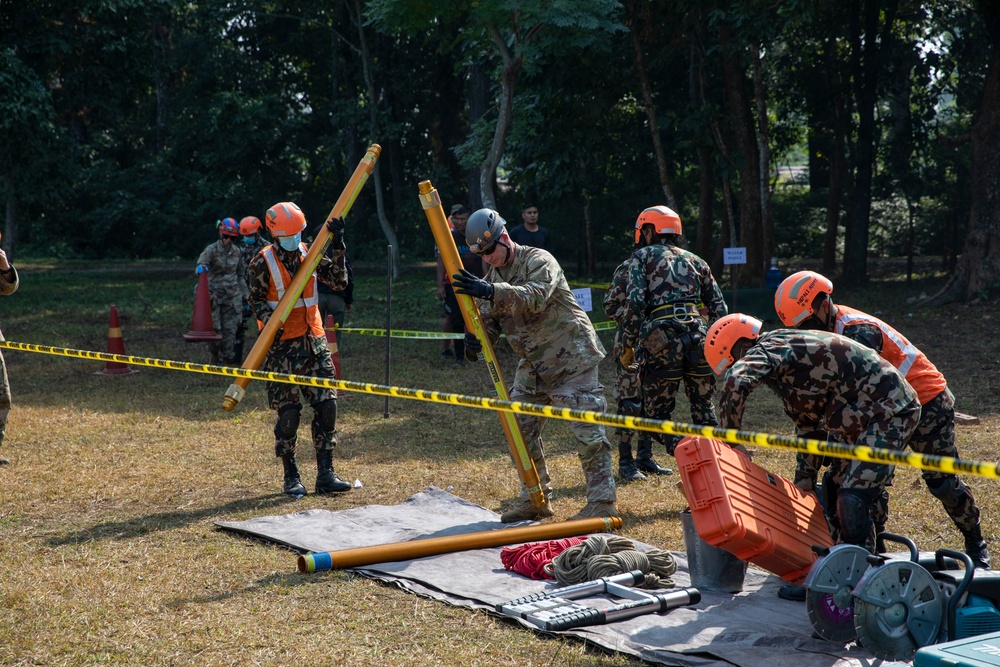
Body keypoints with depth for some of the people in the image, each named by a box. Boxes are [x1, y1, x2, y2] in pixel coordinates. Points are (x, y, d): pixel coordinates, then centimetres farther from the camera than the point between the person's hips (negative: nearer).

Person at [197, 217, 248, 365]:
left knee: (230, 328, -1)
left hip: (232, 295, 3)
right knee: (214, 327, -2)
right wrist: (200, 268, -49)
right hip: (214, 293, -3)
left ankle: (227, 357, 9)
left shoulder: (237, 252, 6)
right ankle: (215, 355, 18)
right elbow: (201, 263, -24)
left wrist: (245, 295, 15)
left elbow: (241, 275, 16)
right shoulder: (211, 250, -7)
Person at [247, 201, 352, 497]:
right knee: (288, 412, -2)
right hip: (283, 346, -4)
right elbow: (256, 300, -1)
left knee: (326, 405, -2)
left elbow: (339, 281, 1)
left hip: (315, 341, 4)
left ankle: (325, 474, 4)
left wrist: (337, 247, -7)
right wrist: (271, 321, -19)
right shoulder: (263, 262, -5)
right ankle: (291, 477, 12)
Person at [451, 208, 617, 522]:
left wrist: (491, 292, -44)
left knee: (587, 429, -9)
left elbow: (535, 297, -33)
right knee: (521, 429, 7)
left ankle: (603, 502, -3)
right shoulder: (492, 274, 10)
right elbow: (490, 317, 5)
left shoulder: (538, 260, -14)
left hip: (570, 357, -8)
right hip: (533, 363, 8)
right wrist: (476, 335, -18)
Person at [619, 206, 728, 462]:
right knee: (704, 411, 16)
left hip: (661, 342, -4)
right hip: (699, 337, 4)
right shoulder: (695, 260, 23)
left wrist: (628, 344, 3)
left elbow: (635, 302, -4)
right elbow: (719, 309, 17)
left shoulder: (642, 256, 10)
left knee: (656, 416, 5)